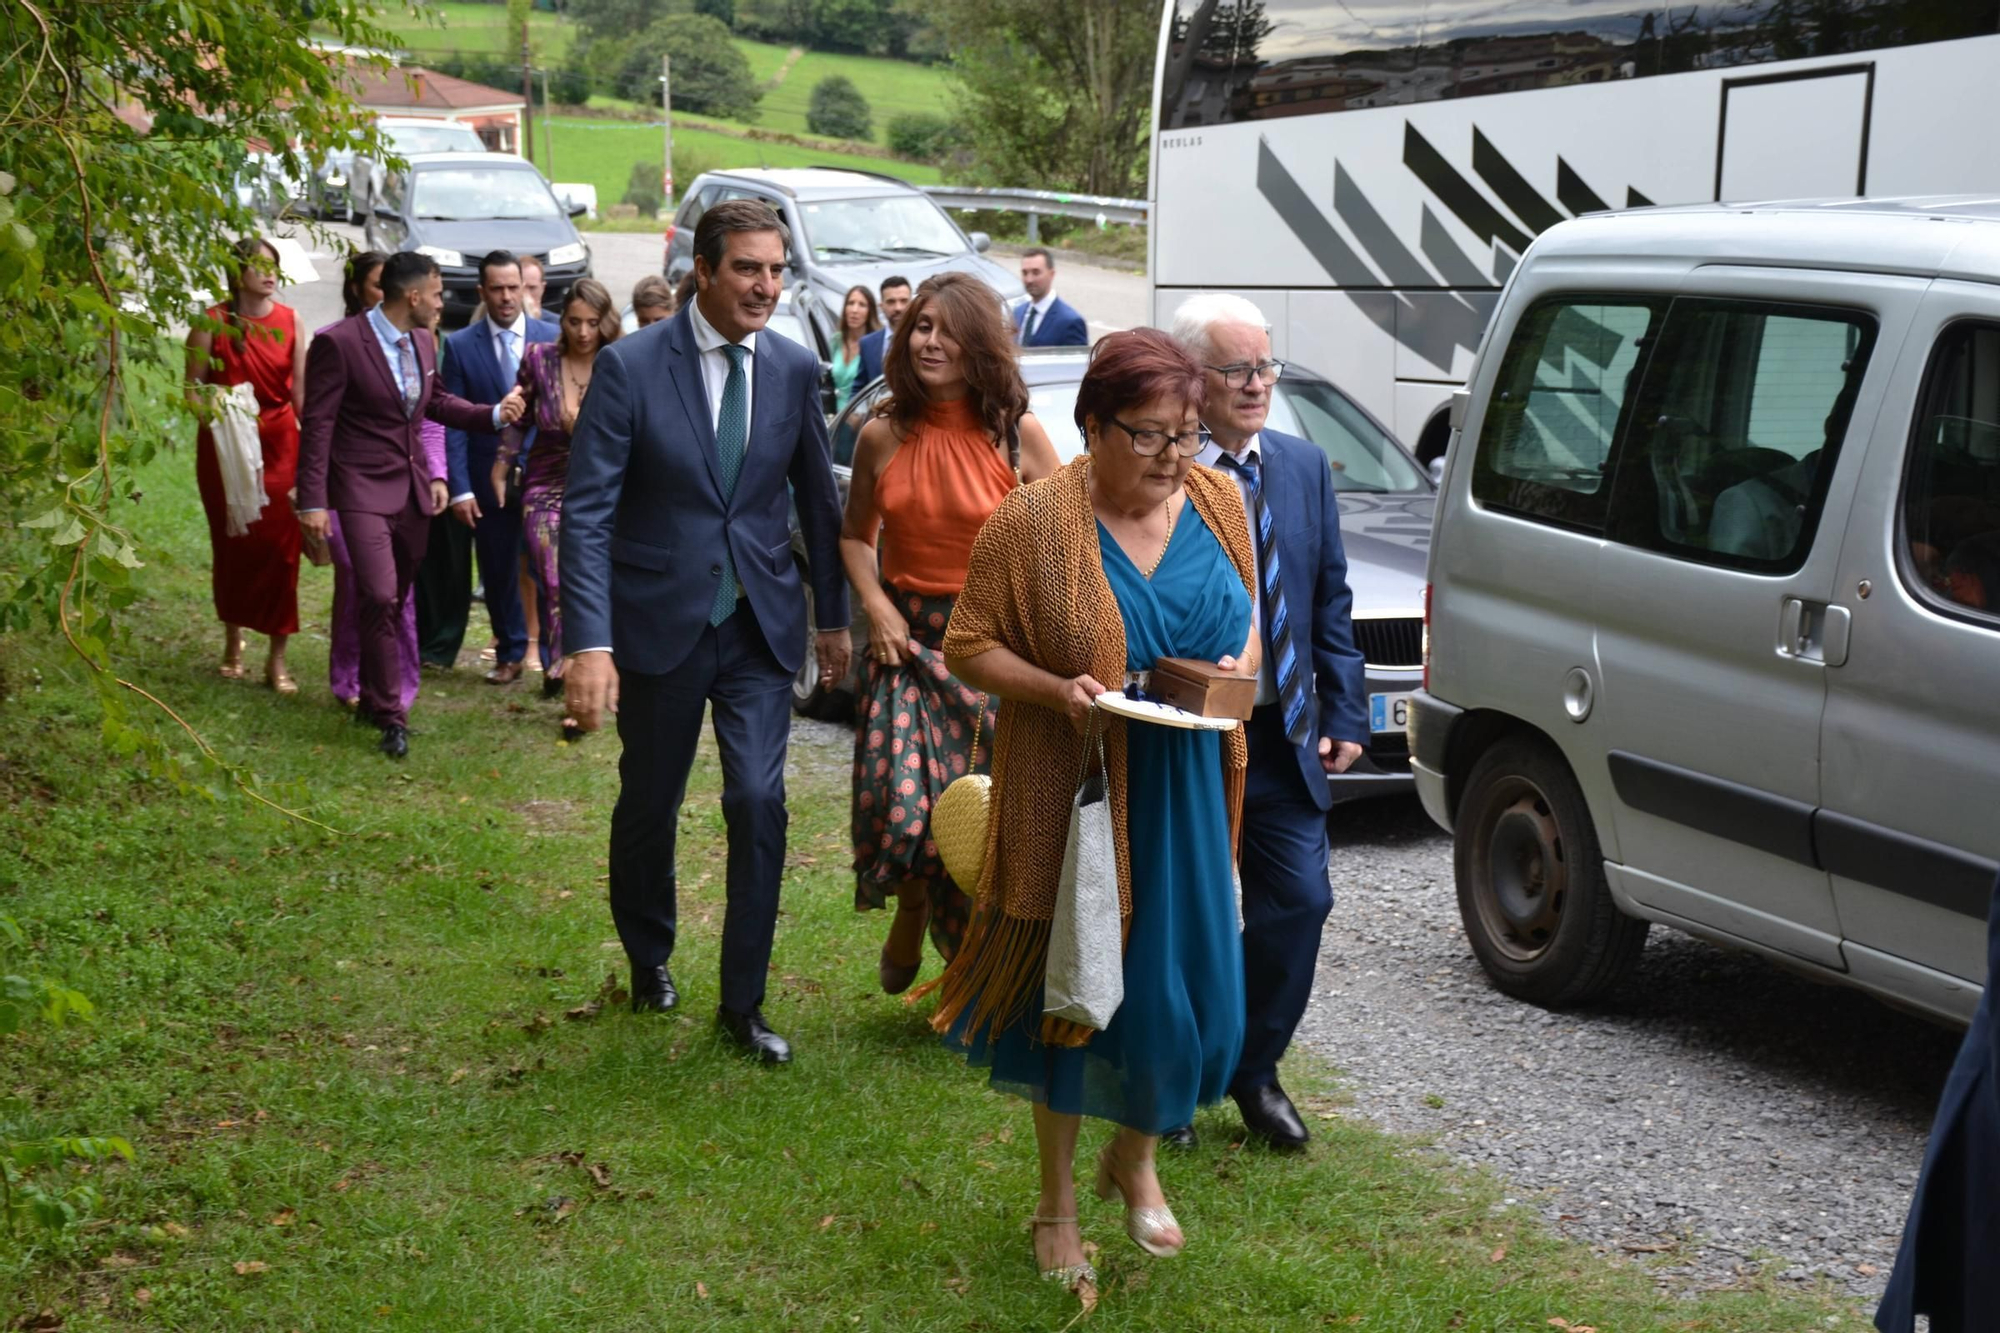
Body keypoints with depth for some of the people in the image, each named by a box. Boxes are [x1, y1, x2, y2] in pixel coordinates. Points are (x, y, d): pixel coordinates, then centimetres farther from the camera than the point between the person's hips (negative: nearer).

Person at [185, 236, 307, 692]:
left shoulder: (290, 321, 2)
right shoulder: (213, 322, -5)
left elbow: (301, 390, 4)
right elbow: (193, 387, -2)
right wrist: (209, 412, -21)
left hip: (279, 445, 1)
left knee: (280, 548, -4)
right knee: (231, 544, 11)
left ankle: (277, 658, 2)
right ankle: (233, 641, 30)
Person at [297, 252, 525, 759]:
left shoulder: (421, 340, 6)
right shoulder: (339, 343, -15)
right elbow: (318, 424, -13)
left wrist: (493, 414, 7)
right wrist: (313, 501, -16)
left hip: (412, 489, 7)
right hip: (364, 490, -7)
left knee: (395, 601, 13)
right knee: (379, 598, -15)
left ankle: (374, 699, 29)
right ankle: (389, 714, -5)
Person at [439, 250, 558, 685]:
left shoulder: (551, 338, 1)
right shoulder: (460, 346, 1)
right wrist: (459, 488, -8)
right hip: (489, 479, 1)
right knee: (498, 571, 10)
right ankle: (510, 654, 27)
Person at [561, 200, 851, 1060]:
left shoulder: (794, 370, 0)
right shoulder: (630, 366, -11)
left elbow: (817, 499, 12)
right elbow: (587, 511, -14)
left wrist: (833, 616, 15)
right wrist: (589, 642, -21)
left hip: (761, 626, 2)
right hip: (660, 624, -2)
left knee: (759, 802, -7)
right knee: (649, 805, 13)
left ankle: (742, 1001, 6)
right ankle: (650, 958, 38)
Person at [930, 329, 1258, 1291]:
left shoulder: (1217, 503, 2)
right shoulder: (1033, 521, -12)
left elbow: (1245, 624, 14)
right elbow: (968, 646, -7)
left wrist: (1237, 671, -8)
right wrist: (1056, 688, -23)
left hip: (1186, 795, 4)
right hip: (1069, 797, -4)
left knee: (1188, 992, 5)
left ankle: (1135, 1158, 36)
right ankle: (1057, 1202, 27)